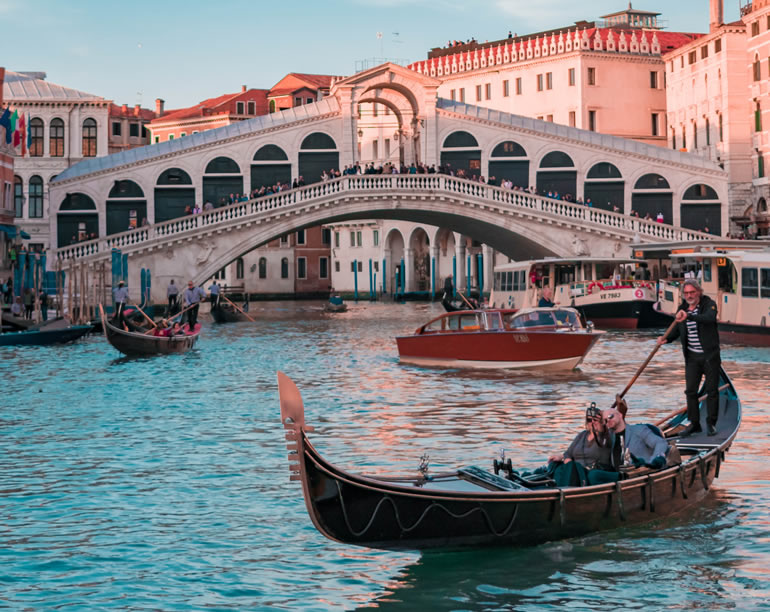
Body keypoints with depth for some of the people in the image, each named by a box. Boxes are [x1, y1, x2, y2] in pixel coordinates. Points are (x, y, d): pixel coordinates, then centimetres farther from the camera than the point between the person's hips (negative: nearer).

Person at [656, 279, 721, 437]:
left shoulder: (709, 304, -9)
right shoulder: (682, 309, 5)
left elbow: (709, 318, -31)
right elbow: (676, 330, 11)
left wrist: (689, 316, -45)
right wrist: (666, 339, -10)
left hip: (710, 355, -4)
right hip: (692, 357, 4)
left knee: (712, 390, 3)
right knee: (690, 391, 1)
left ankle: (711, 423, 15)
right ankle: (694, 424, 11)